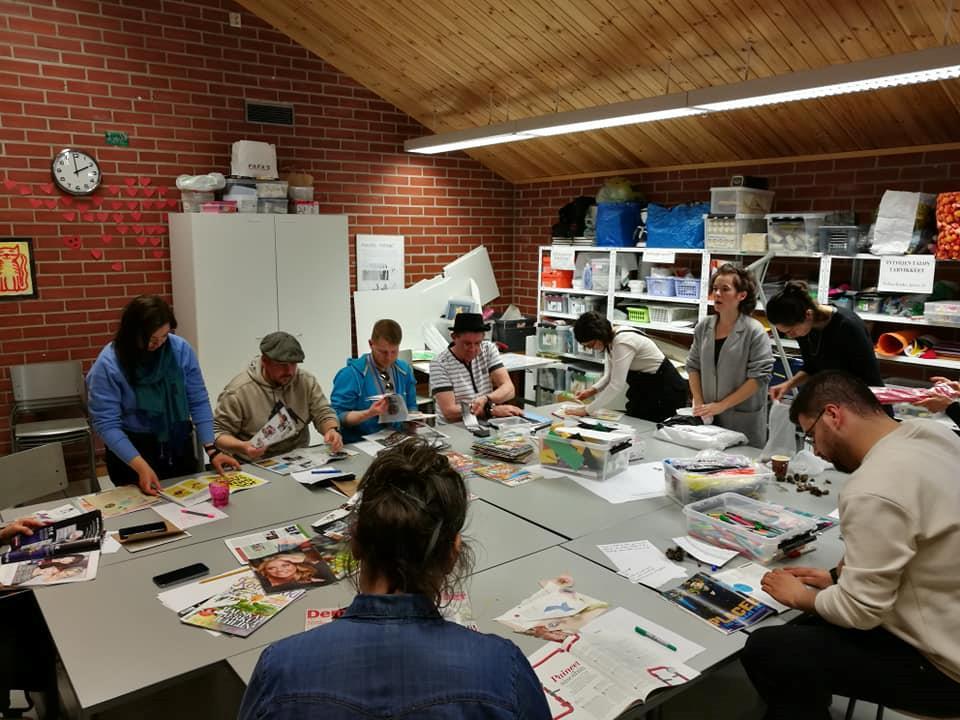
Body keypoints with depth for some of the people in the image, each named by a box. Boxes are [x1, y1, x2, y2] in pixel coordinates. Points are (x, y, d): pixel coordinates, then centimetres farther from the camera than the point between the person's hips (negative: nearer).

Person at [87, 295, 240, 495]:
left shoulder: (181, 349, -10)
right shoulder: (108, 364, -17)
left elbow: (198, 402, -5)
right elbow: (106, 424, -18)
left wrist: (211, 449, -12)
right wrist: (141, 466, -27)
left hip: (179, 445, 3)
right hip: (133, 450, -3)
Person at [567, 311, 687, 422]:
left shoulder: (623, 342, -29)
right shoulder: (611, 340, -2)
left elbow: (616, 386, -32)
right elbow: (610, 376, 6)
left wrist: (587, 410, -28)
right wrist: (592, 390, -11)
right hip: (646, 390, 9)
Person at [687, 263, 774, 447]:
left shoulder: (754, 332, -11)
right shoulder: (703, 327, 3)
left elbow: (759, 377, -14)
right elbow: (693, 366, 9)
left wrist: (722, 405, -15)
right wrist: (699, 403, -1)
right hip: (708, 417, 4)